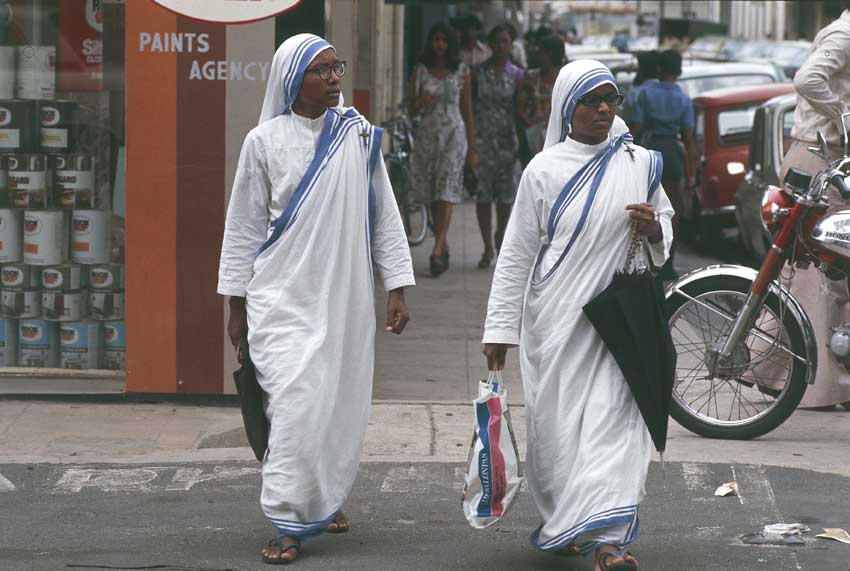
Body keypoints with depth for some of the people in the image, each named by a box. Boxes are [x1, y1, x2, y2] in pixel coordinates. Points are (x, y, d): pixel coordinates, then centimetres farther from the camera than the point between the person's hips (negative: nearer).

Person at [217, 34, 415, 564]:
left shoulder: (360, 136, 4)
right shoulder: (265, 141, -2)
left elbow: (385, 216, 8)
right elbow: (244, 226, 4)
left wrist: (398, 288, 4)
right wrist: (237, 304, 4)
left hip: (346, 298, 3)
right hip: (283, 297, -3)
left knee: (343, 404, 8)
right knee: (296, 404, -12)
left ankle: (328, 497, 31)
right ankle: (290, 524, -6)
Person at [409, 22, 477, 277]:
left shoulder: (462, 72, 4)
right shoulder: (421, 71, 7)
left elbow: (467, 111, 5)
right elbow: (412, 110, 9)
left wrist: (472, 149, 3)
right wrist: (421, 103, -16)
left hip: (454, 134, -2)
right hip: (427, 135, 3)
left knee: (446, 191, -13)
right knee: (432, 196, 5)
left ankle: (437, 251, -19)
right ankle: (444, 246, 17)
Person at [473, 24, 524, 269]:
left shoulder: (516, 75, 4)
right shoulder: (478, 72, 3)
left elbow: (520, 111, 4)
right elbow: (469, 106, 5)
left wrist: (521, 143, -1)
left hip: (508, 140, 1)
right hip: (483, 138, 0)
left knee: (506, 194, 3)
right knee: (483, 193, -3)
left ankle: (500, 235, 27)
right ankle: (487, 247, 2)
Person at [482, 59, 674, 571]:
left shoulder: (641, 164, 7)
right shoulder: (545, 170, 0)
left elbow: (667, 224, 20)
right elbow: (517, 254, 2)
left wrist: (655, 227, -5)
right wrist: (500, 328, 0)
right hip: (556, 317, -1)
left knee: (613, 417, -11)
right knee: (556, 422, 4)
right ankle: (561, 527, 25)